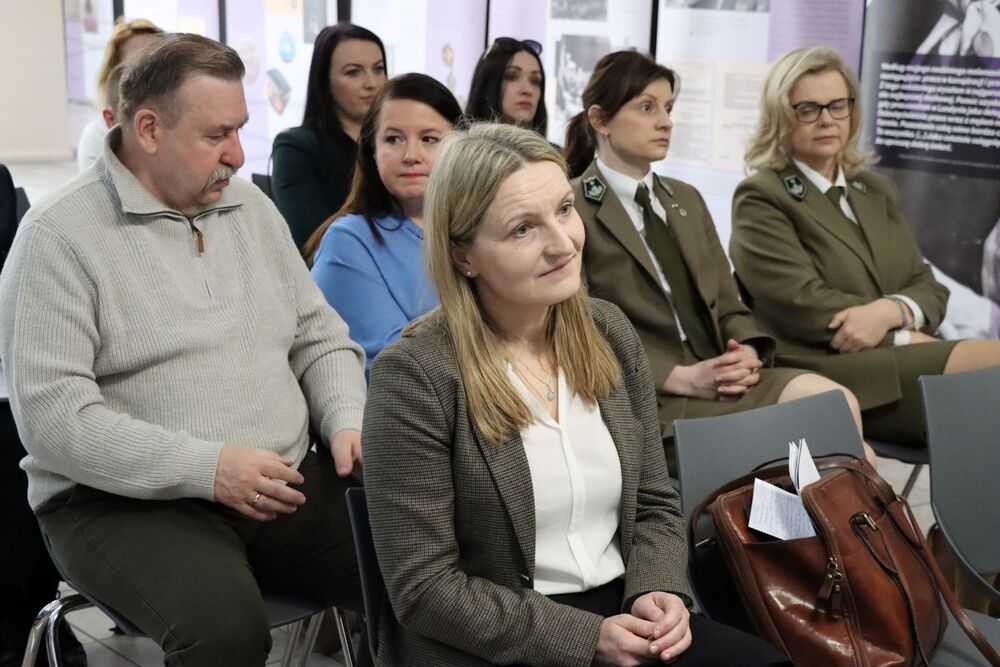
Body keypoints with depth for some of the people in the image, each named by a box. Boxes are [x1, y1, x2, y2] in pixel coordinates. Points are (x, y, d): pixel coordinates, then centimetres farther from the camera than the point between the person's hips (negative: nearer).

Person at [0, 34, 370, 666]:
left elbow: (320, 338, 18)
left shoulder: (254, 208, 13)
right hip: (125, 501, -5)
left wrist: (348, 423, -3)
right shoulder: (59, 235, -7)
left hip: (287, 486, 6)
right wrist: (205, 467, -22)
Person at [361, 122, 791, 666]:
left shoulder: (610, 332, 4)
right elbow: (424, 588, -14)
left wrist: (658, 593, -9)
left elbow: (654, 503, 11)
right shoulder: (415, 375, -15)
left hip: (622, 617, 6)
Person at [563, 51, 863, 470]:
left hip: (725, 383, 7)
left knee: (836, 401, -22)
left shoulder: (686, 200, 22)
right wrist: (683, 378, -15)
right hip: (647, 401, -7)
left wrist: (747, 352, -2)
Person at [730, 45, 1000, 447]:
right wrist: (909, 337, -9)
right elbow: (804, 305, -9)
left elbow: (928, 288, 15)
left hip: (908, 357, 6)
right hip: (827, 370, -6)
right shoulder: (760, 199, 2)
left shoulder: (875, 191, 23)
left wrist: (889, 311, -9)